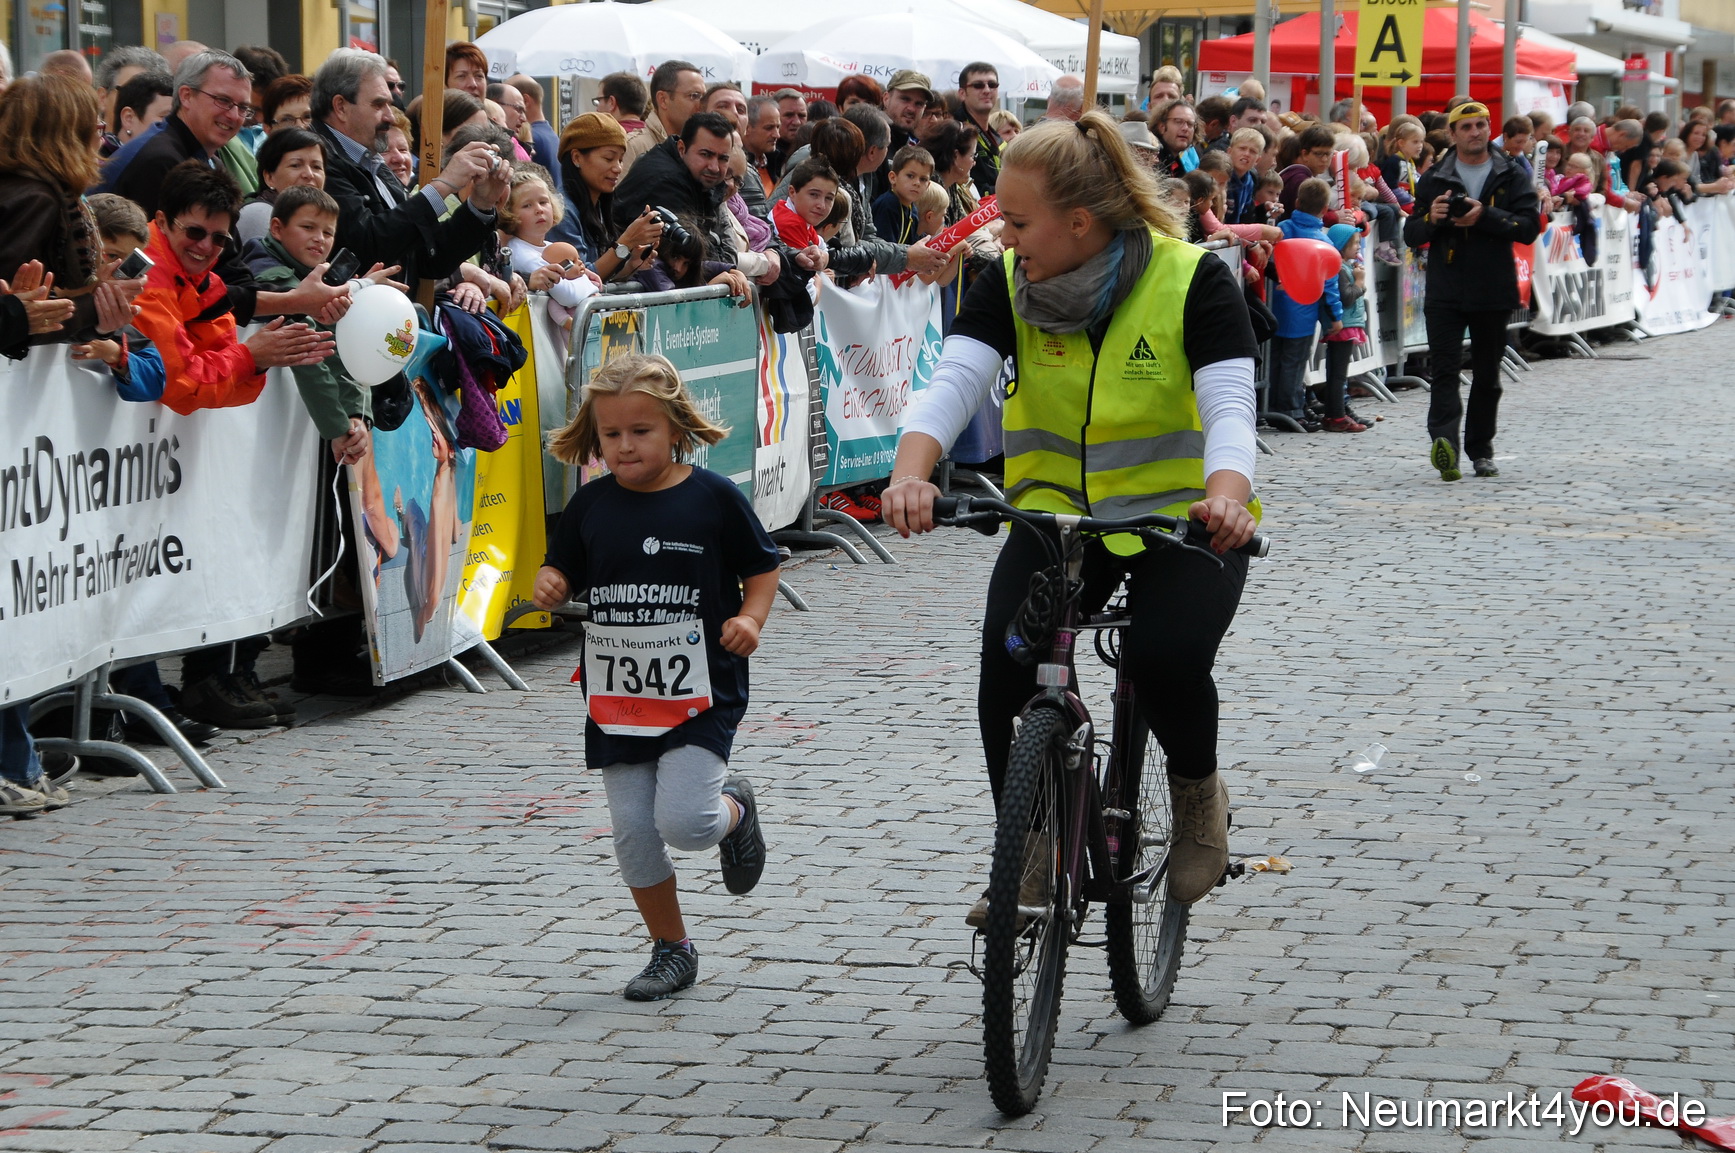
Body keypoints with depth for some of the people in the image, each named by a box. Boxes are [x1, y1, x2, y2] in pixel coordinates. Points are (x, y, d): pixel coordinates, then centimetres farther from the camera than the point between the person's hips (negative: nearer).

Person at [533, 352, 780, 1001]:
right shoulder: (592, 505, 3)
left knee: (684, 822, -16)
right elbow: (563, 569, 13)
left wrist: (750, 618, -14)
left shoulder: (714, 498, -6)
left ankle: (734, 809, 20)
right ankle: (671, 951, 21)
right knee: (632, 833, 4)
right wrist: (549, 586, -9)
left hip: (699, 693, -4)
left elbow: (761, 566, 4)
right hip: (617, 697, 4)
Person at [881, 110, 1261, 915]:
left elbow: (1229, 406, -24)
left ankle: (1198, 792, 5)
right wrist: (911, 473, -40)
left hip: (1180, 516, -3)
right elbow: (954, 382, -19)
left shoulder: (1193, 280, -15)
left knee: (1165, 659, -29)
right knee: (1007, 659, -21)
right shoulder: (1008, 284, -6)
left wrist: (1226, 496, -46)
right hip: (1058, 510, 3)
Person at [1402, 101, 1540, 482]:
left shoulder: (1510, 177, 7)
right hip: (1445, 290, -1)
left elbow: (1530, 226, -5)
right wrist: (1430, 219, -13)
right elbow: (1411, 235, 9)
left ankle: (1480, 451, 19)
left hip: (1493, 292, 1)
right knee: (1445, 369, -14)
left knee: (1487, 376, 9)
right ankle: (1444, 444, -28)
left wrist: (1486, 216, -18)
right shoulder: (1434, 179, 9)